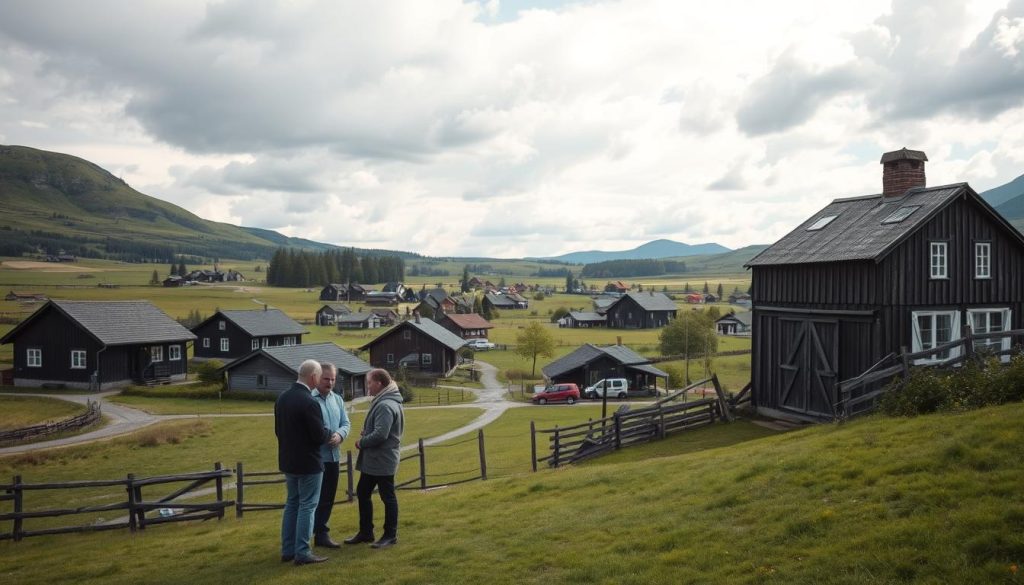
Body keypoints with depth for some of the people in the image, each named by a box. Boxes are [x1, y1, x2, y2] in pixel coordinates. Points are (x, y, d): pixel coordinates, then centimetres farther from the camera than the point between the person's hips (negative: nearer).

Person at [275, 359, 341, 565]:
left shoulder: (282, 398, 3)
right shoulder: (309, 402, -23)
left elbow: (278, 430, 12)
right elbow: (319, 436, -20)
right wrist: (332, 436, 0)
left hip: (288, 461, 8)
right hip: (307, 463, -8)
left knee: (292, 504, 17)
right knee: (307, 506, 2)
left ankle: (288, 550, 23)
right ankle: (302, 553, 7)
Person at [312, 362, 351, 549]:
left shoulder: (337, 400, 12)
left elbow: (346, 424, 11)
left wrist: (339, 434, -11)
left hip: (333, 456, 6)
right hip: (315, 457, -6)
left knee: (328, 498, 13)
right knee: (316, 498, 0)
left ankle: (321, 534, 25)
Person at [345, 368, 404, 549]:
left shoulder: (386, 406, -22)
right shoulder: (382, 402, 11)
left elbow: (380, 434, -28)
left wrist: (362, 442, -13)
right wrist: (365, 434, 4)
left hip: (382, 461, -11)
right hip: (372, 460, 11)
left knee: (388, 497, 2)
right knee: (362, 493, 17)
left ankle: (391, 535, 14)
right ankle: (365, 532, 28)